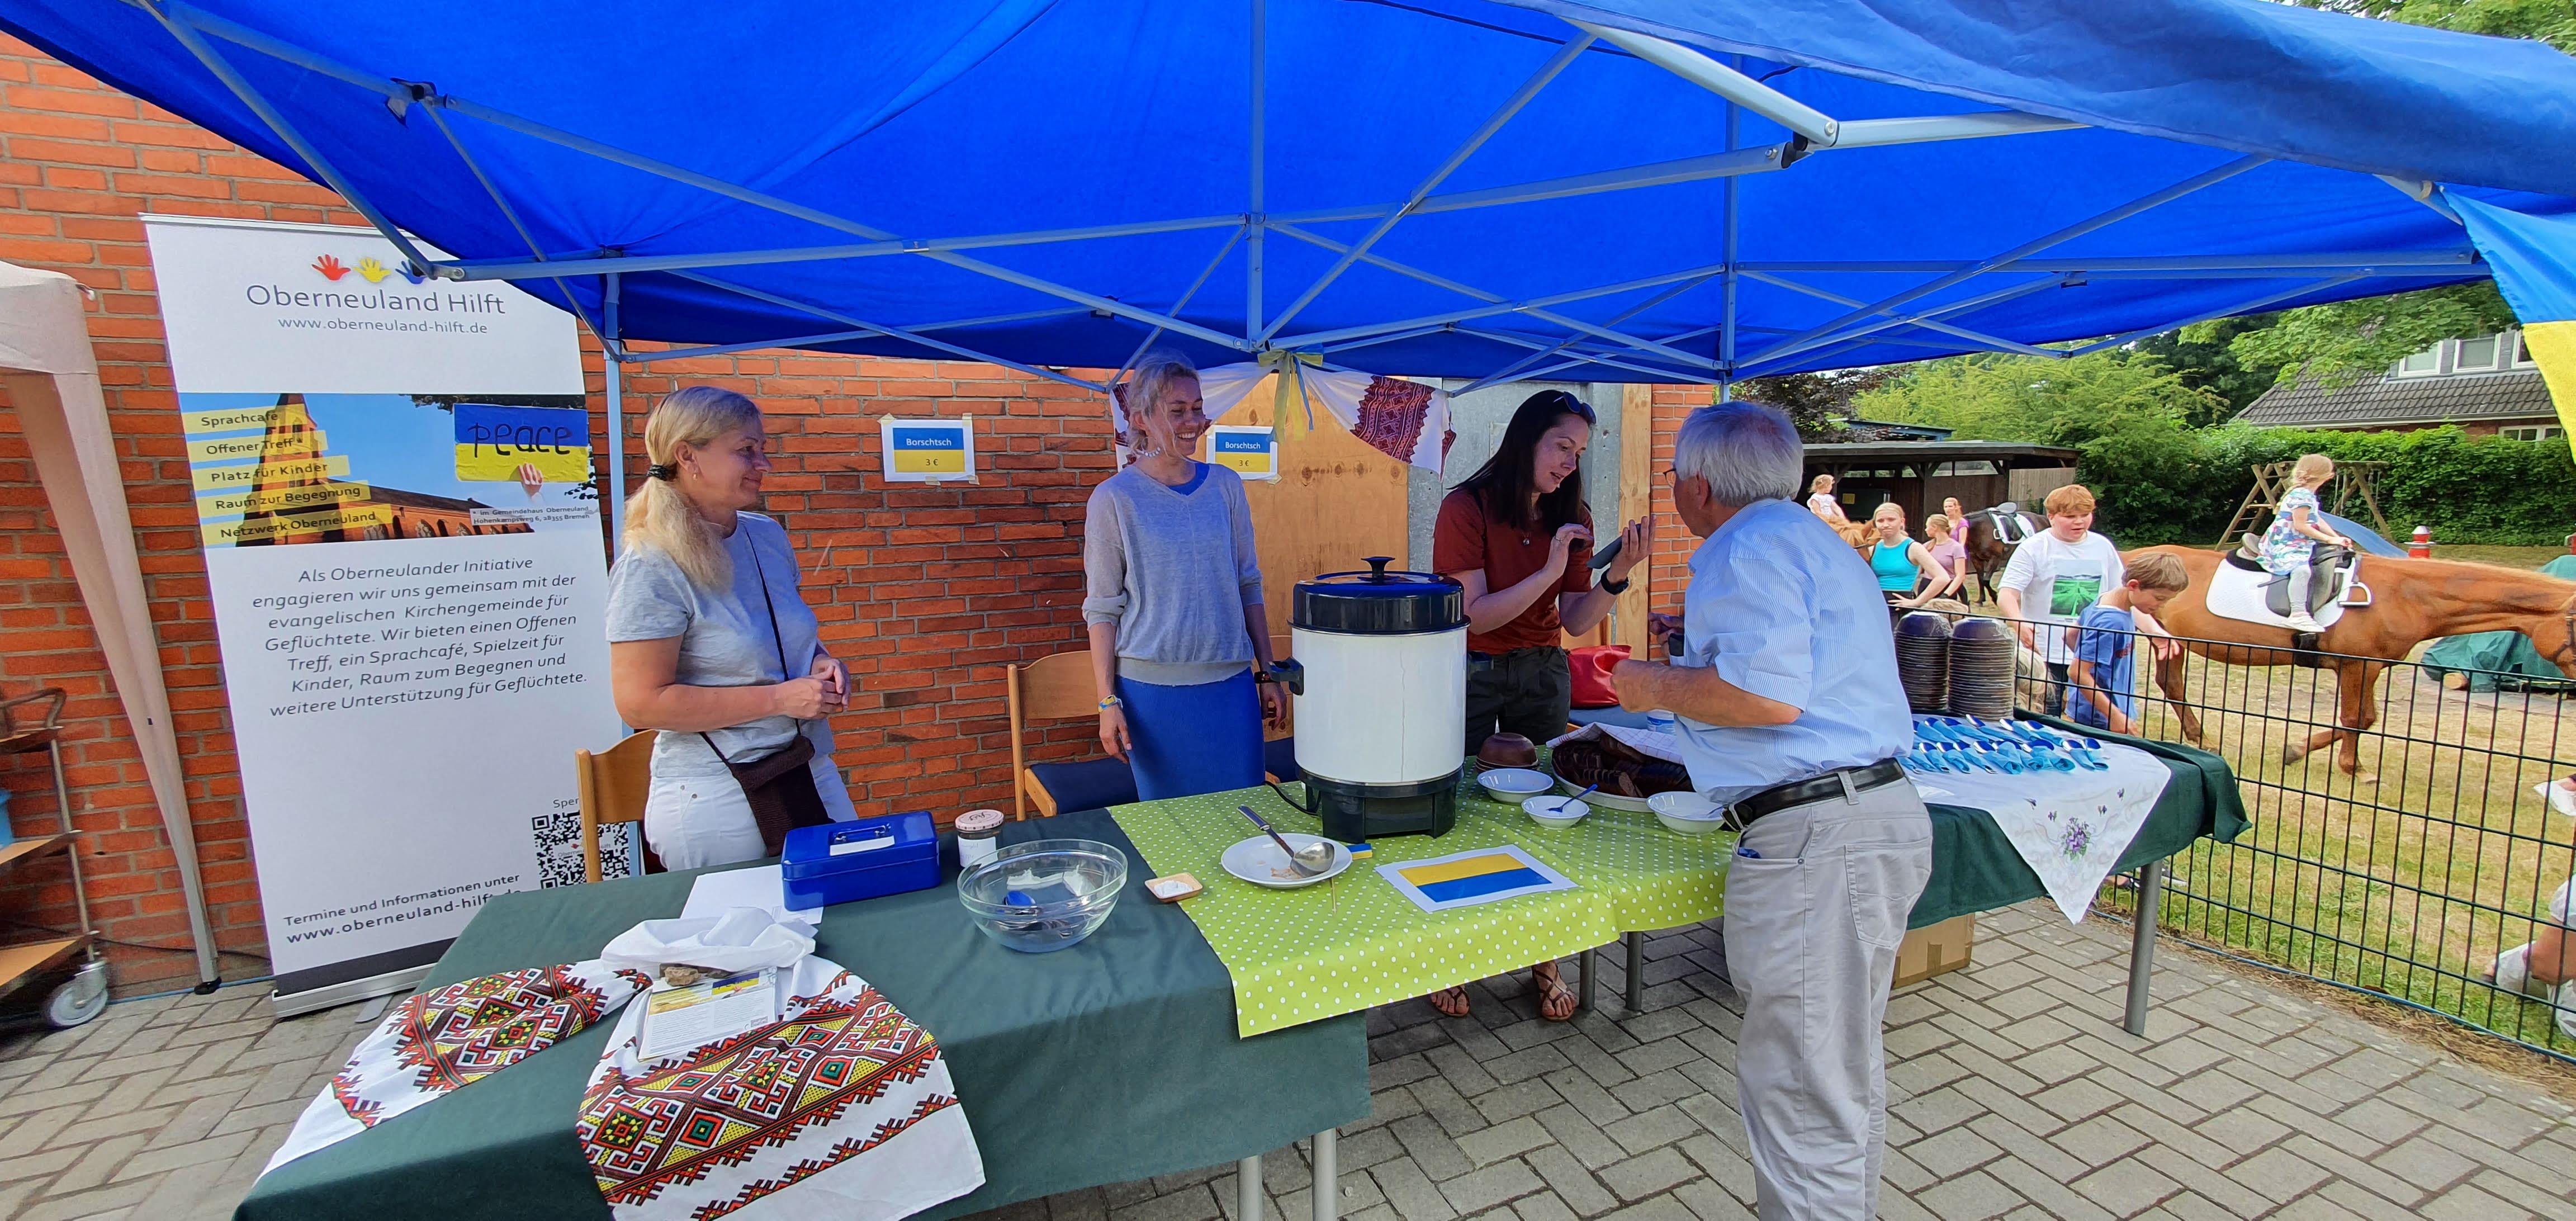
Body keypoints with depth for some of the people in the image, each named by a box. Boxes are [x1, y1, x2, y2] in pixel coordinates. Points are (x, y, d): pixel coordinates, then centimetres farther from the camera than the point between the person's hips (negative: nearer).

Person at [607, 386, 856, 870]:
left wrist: (822, 664, -2)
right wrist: (779, 699, -20)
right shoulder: (652, 568, -15)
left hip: (812, 776, 7)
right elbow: (641, 703, -19)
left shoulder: (767, 536, 4)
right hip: (715, 800, -6)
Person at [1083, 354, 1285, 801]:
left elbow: (1249, 586, 9)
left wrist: (1266, 673, 8)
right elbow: (1103, 609, -3)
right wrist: (1107, 702, -6)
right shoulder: (1114, 499, -4)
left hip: (1231, 683, 3)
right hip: (1152, 689, -3)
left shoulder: (1226, 485, 5)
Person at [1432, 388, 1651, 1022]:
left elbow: (1576, 622, -1)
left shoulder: (1571, 518, 2)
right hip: (1471, 676, -4)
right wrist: (1548, 571, -27)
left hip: (1543, 675, 4)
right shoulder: (1467, 508, -14)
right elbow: (1473, 617, -20)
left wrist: (1616, 575, -18)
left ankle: (1545, 963, 25)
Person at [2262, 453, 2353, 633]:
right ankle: (2298, 615, -40)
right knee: (2302, 569, -33)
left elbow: (2318, 521, 21)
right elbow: (2300, 526, -18)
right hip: (2284, 547, -12)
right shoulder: (2302, 495, -15)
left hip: (2299, 545, 12)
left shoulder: (2308, 495, 16)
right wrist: (2330, 539, -13)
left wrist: (2337, 538, 10)